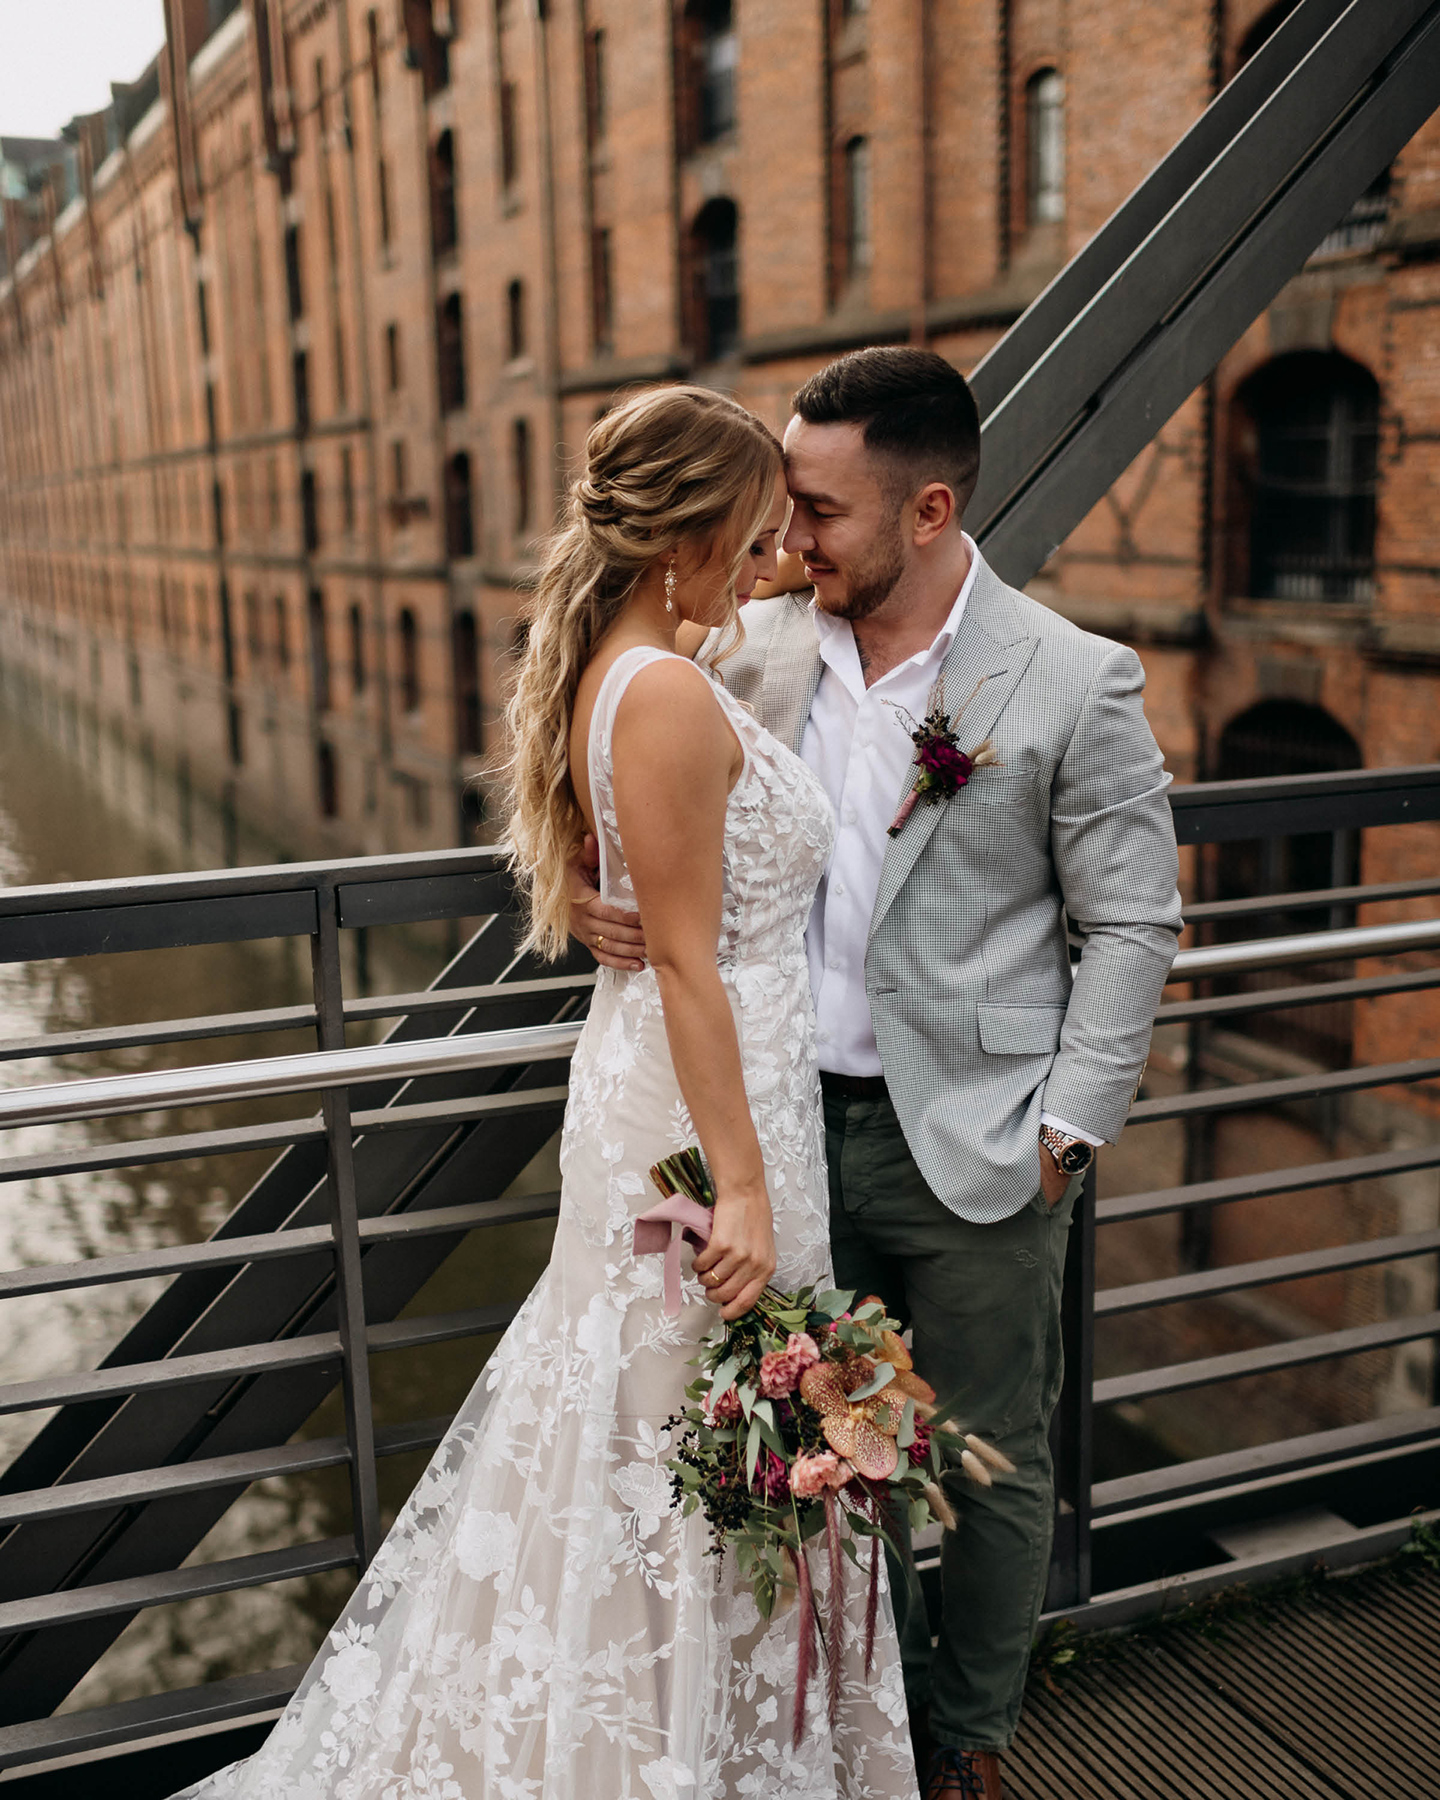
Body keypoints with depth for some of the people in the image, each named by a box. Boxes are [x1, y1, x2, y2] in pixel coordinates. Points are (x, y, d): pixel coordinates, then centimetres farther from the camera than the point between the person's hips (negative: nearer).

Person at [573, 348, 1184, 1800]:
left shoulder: (1074, 682, -10)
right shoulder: (757, 646, 1)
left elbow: (1133, 923, -6)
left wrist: (1069, 1127, -10)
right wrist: (601, 899, -9)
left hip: (972, 1151, -3)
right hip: (793, 1125, 4)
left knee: (991, 1469, 14)